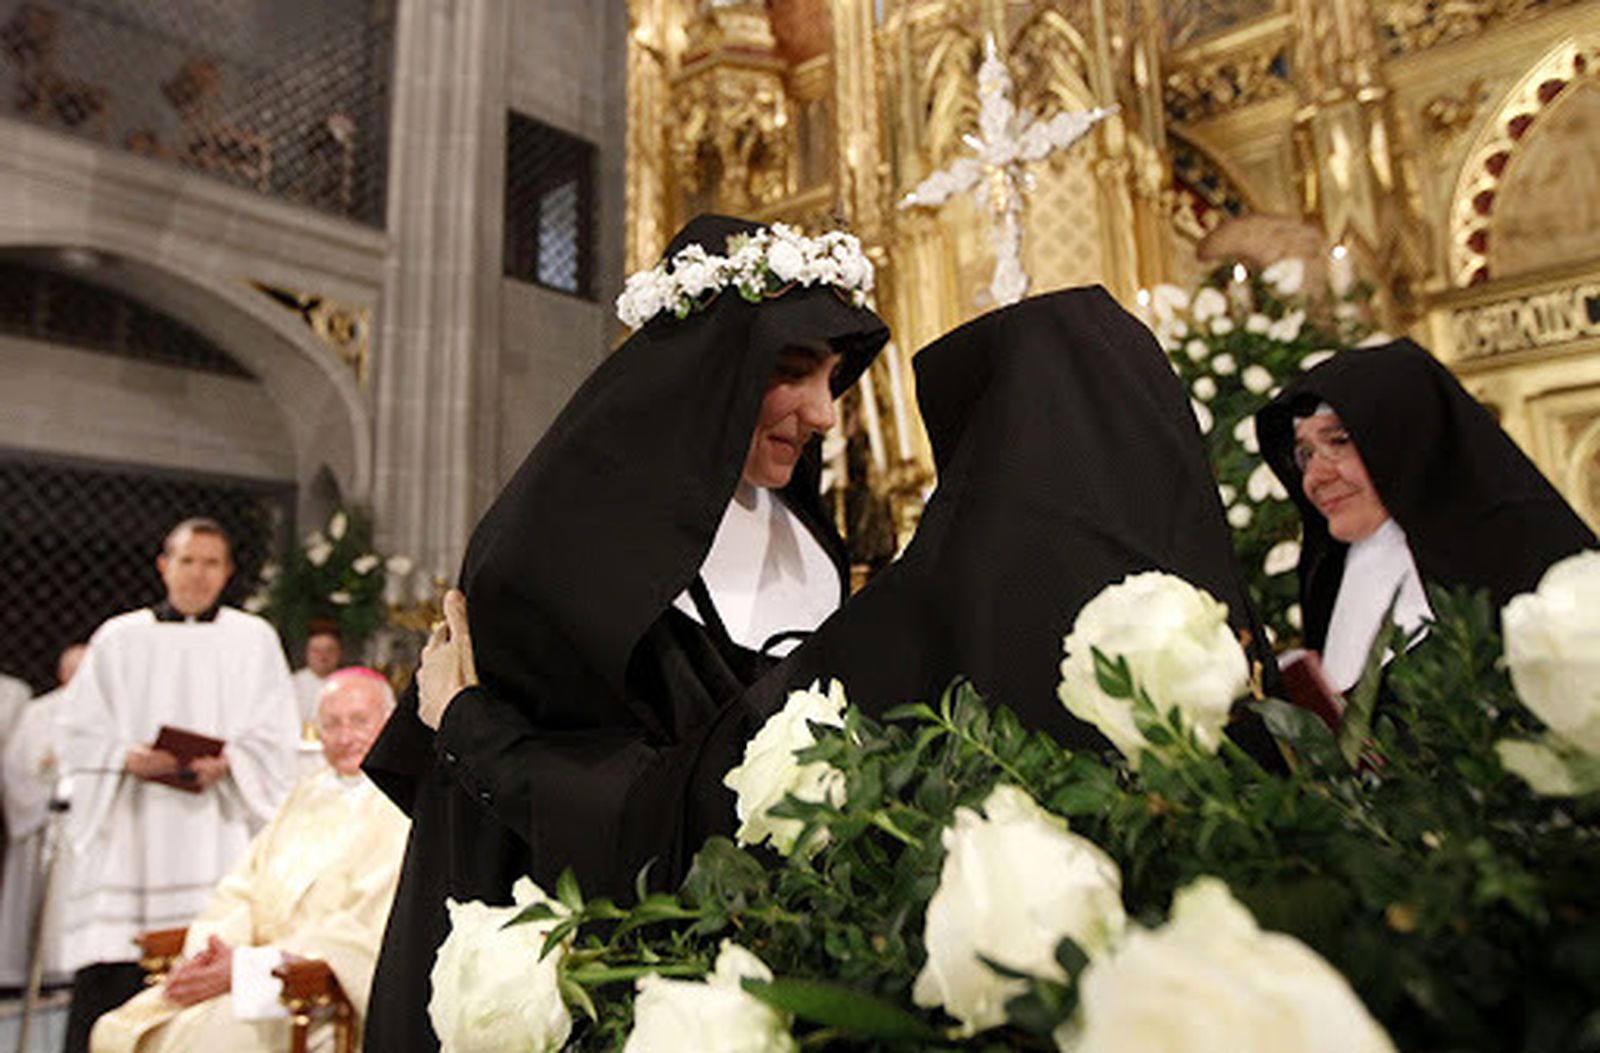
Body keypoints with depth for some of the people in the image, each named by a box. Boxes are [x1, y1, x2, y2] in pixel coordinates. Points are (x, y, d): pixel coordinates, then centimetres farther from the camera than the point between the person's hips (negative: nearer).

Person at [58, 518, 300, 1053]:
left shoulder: (254, 638, 9)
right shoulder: (118, 638, 12)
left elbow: (275, 738, 4)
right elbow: (79, 732, 8)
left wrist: (228, 763, -13)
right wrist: (129, 758, -10)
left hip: (217, 828, -1)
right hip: (129, 833, 1)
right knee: (110, 976, -5)